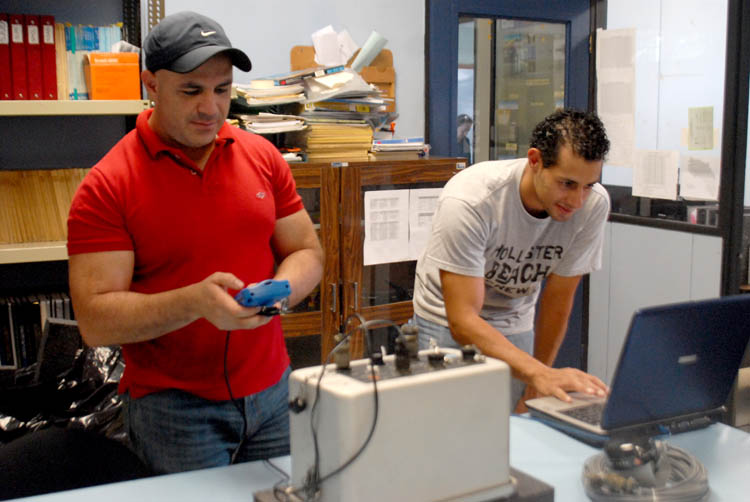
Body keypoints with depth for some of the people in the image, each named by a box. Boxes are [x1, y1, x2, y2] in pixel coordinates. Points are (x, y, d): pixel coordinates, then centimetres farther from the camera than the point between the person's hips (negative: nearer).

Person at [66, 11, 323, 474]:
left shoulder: (262, 157, 2)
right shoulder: (107, 187, -11)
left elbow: (306, 251, 7)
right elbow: (95, 321, -14)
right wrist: (194, 302, -28)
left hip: (273, 392, 4)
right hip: (172, 407, -4)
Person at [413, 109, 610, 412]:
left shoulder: (593, 204, -20)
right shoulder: (469, 201, -32)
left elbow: (558, 301, -9)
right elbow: (463, 321, -34)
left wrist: (536, 388, -5)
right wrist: (539, 374, -46)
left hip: (516, 326, 4)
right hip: (448, 324, -3)